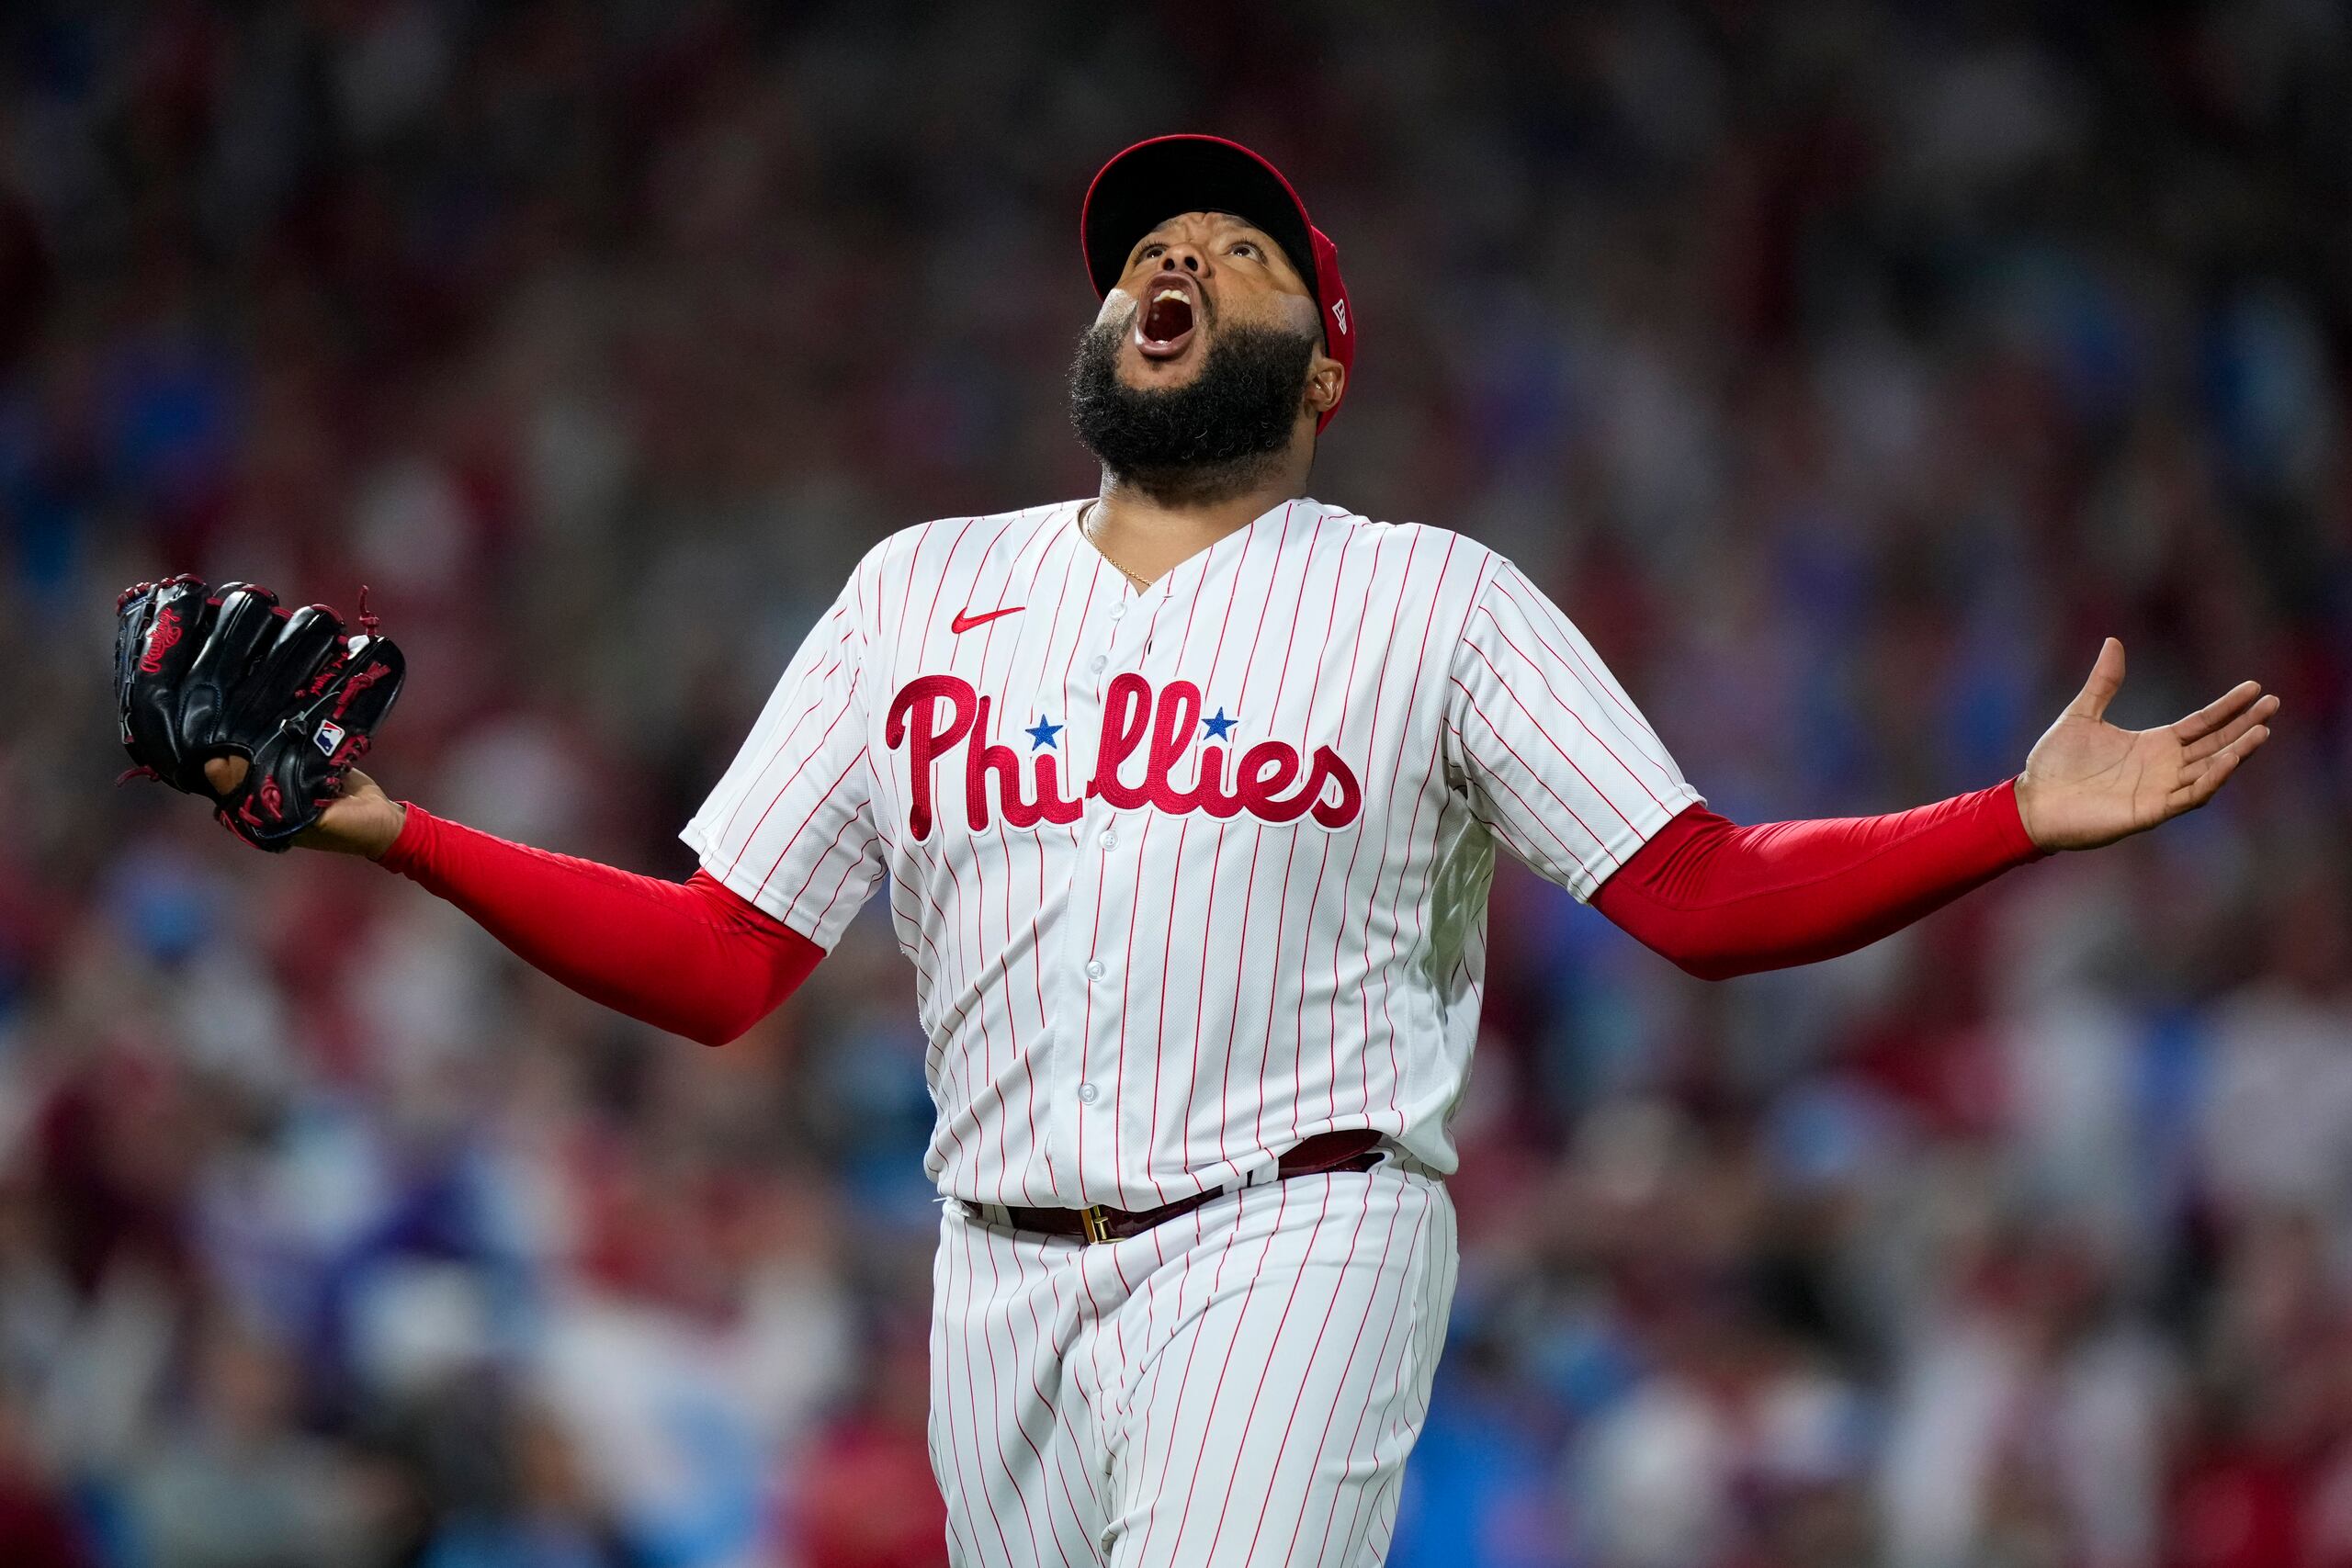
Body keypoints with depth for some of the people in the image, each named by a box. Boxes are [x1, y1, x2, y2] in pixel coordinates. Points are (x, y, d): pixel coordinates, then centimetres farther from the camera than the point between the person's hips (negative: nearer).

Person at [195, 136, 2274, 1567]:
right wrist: (393, 832, 0)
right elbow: (716, 962, 12)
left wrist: (2023, 821, -12)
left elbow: (1705, 896, 1)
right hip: (1006, 1273, 4)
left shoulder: (1436, 599, 8)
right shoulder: (923, 588, 16)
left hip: (1295, 1235, -4)